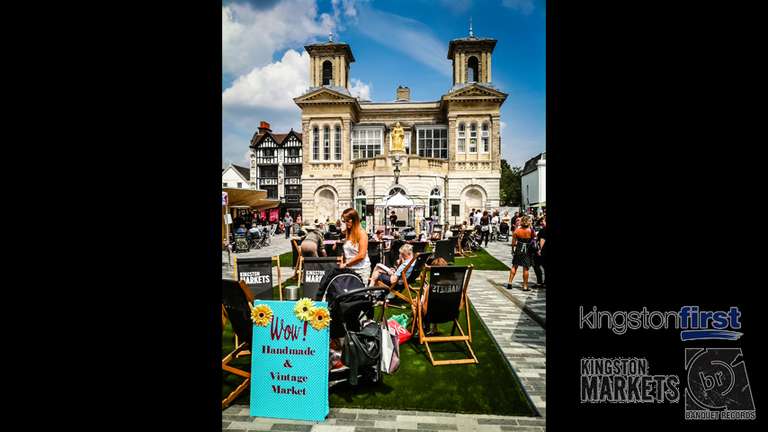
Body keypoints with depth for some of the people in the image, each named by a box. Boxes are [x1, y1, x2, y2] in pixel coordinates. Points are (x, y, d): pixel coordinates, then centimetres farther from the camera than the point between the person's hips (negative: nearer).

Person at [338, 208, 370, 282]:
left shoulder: (362, 233, -8)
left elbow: (361, 255, -14)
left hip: (361, 270, -5)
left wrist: (346, 264, -10)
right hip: (349, 269, 5)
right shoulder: (348, 233, 11)